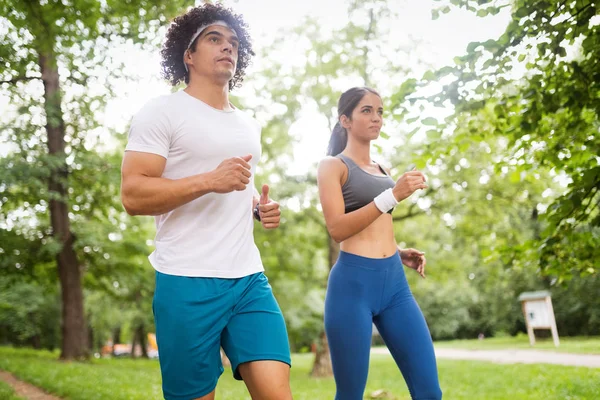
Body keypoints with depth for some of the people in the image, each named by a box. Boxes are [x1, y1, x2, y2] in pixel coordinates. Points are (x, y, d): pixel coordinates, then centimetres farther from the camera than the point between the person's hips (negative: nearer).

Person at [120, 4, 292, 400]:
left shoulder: (249, 124, 20)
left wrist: (261, 207, 9)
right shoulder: (163, 111, -2)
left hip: (250, 279, 6)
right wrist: (209, 181, -21)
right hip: (188, 283, -5)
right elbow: (133, 195, -10)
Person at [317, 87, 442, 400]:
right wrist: (393, 195, -19)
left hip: (395, 282, 6)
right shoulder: (332, 165, 1)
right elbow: (337, 229, -13)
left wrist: (400, 253, 10)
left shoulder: (382, 171, 21)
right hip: (353, 282, -6)